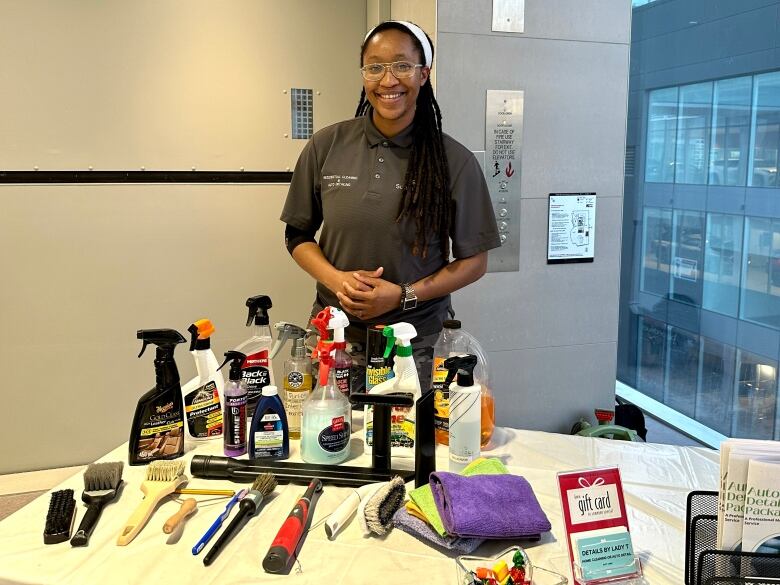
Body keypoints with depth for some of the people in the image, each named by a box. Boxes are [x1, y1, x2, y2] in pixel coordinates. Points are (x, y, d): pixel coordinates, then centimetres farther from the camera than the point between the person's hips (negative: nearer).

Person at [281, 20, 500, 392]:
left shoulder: (455, 161, -6)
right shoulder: (326, 147, -1)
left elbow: (474, 260, -1)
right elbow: (298, 235, 8)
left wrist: (403, 295, -14)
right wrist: (337, 279, -11)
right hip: (335, 336, 2)